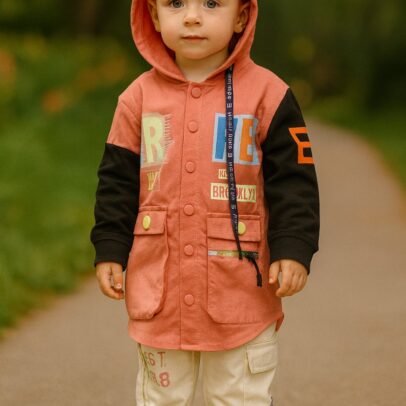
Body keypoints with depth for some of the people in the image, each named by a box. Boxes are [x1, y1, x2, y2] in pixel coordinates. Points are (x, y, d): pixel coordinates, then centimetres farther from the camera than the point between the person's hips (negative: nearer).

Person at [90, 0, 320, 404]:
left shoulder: (267, 94, -6)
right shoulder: (138, 98, 1)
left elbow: (293, 179, -5)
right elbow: (117, 180, 6)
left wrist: (293, 248, -13)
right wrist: (110, 249, 1)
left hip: (242, 294, -2)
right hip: (158, 291, 2)